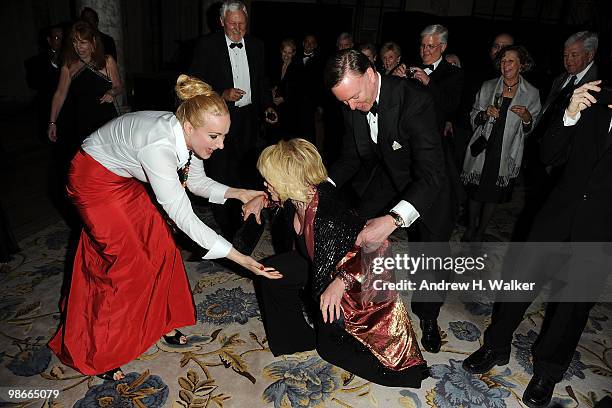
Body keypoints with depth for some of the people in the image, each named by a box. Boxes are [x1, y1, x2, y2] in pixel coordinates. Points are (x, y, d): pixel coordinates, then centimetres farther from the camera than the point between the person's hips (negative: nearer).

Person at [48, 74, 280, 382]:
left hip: (126, 178, 7)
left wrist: (237, 193, -19)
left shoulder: (188, 135, -17)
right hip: (93, 179, -7)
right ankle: (94, 354, 15)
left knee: (159, 247, 5)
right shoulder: (159, 145, -40)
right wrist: (240, 259, -38)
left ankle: (157, 322, 26)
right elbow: (183, 216, -38)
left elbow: (196, 182, -1)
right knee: (127, 262, -6)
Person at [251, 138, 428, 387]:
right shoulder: (296, 200, -13)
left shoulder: (328, 217, -40)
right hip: (325, 265, 8)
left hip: (360, 281, -8)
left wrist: (340, 282, -39)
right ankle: (296, 337, 26)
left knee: (330, 348, 4)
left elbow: (377, 248, -38)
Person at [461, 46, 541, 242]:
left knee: (493, 195, 12)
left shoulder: (531, 93, -2)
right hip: (481, 149, 0)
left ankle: (480, 232, 30)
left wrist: (527, 119, -18)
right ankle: (470, 227, 31)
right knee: (475, 191, 8)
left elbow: (528, 131, 3)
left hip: (506, 154, 0)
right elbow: (474, 119, 5)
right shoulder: (487, 87, 0)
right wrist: (485, 114, -15)